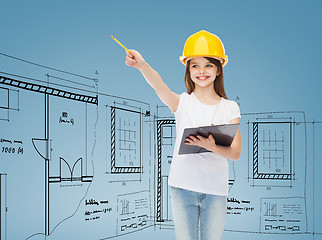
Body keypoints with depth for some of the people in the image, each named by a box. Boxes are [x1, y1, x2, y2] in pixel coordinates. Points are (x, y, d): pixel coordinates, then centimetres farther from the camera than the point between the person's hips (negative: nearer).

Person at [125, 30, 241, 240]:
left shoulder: (230, 108, 3)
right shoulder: (182, 103, 1)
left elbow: (235, 153, -4)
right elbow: (159, 86, -21)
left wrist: (212, 147, -25)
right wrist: (142, 65, -41)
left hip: (215, 190, 1)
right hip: (183, 186, 0)